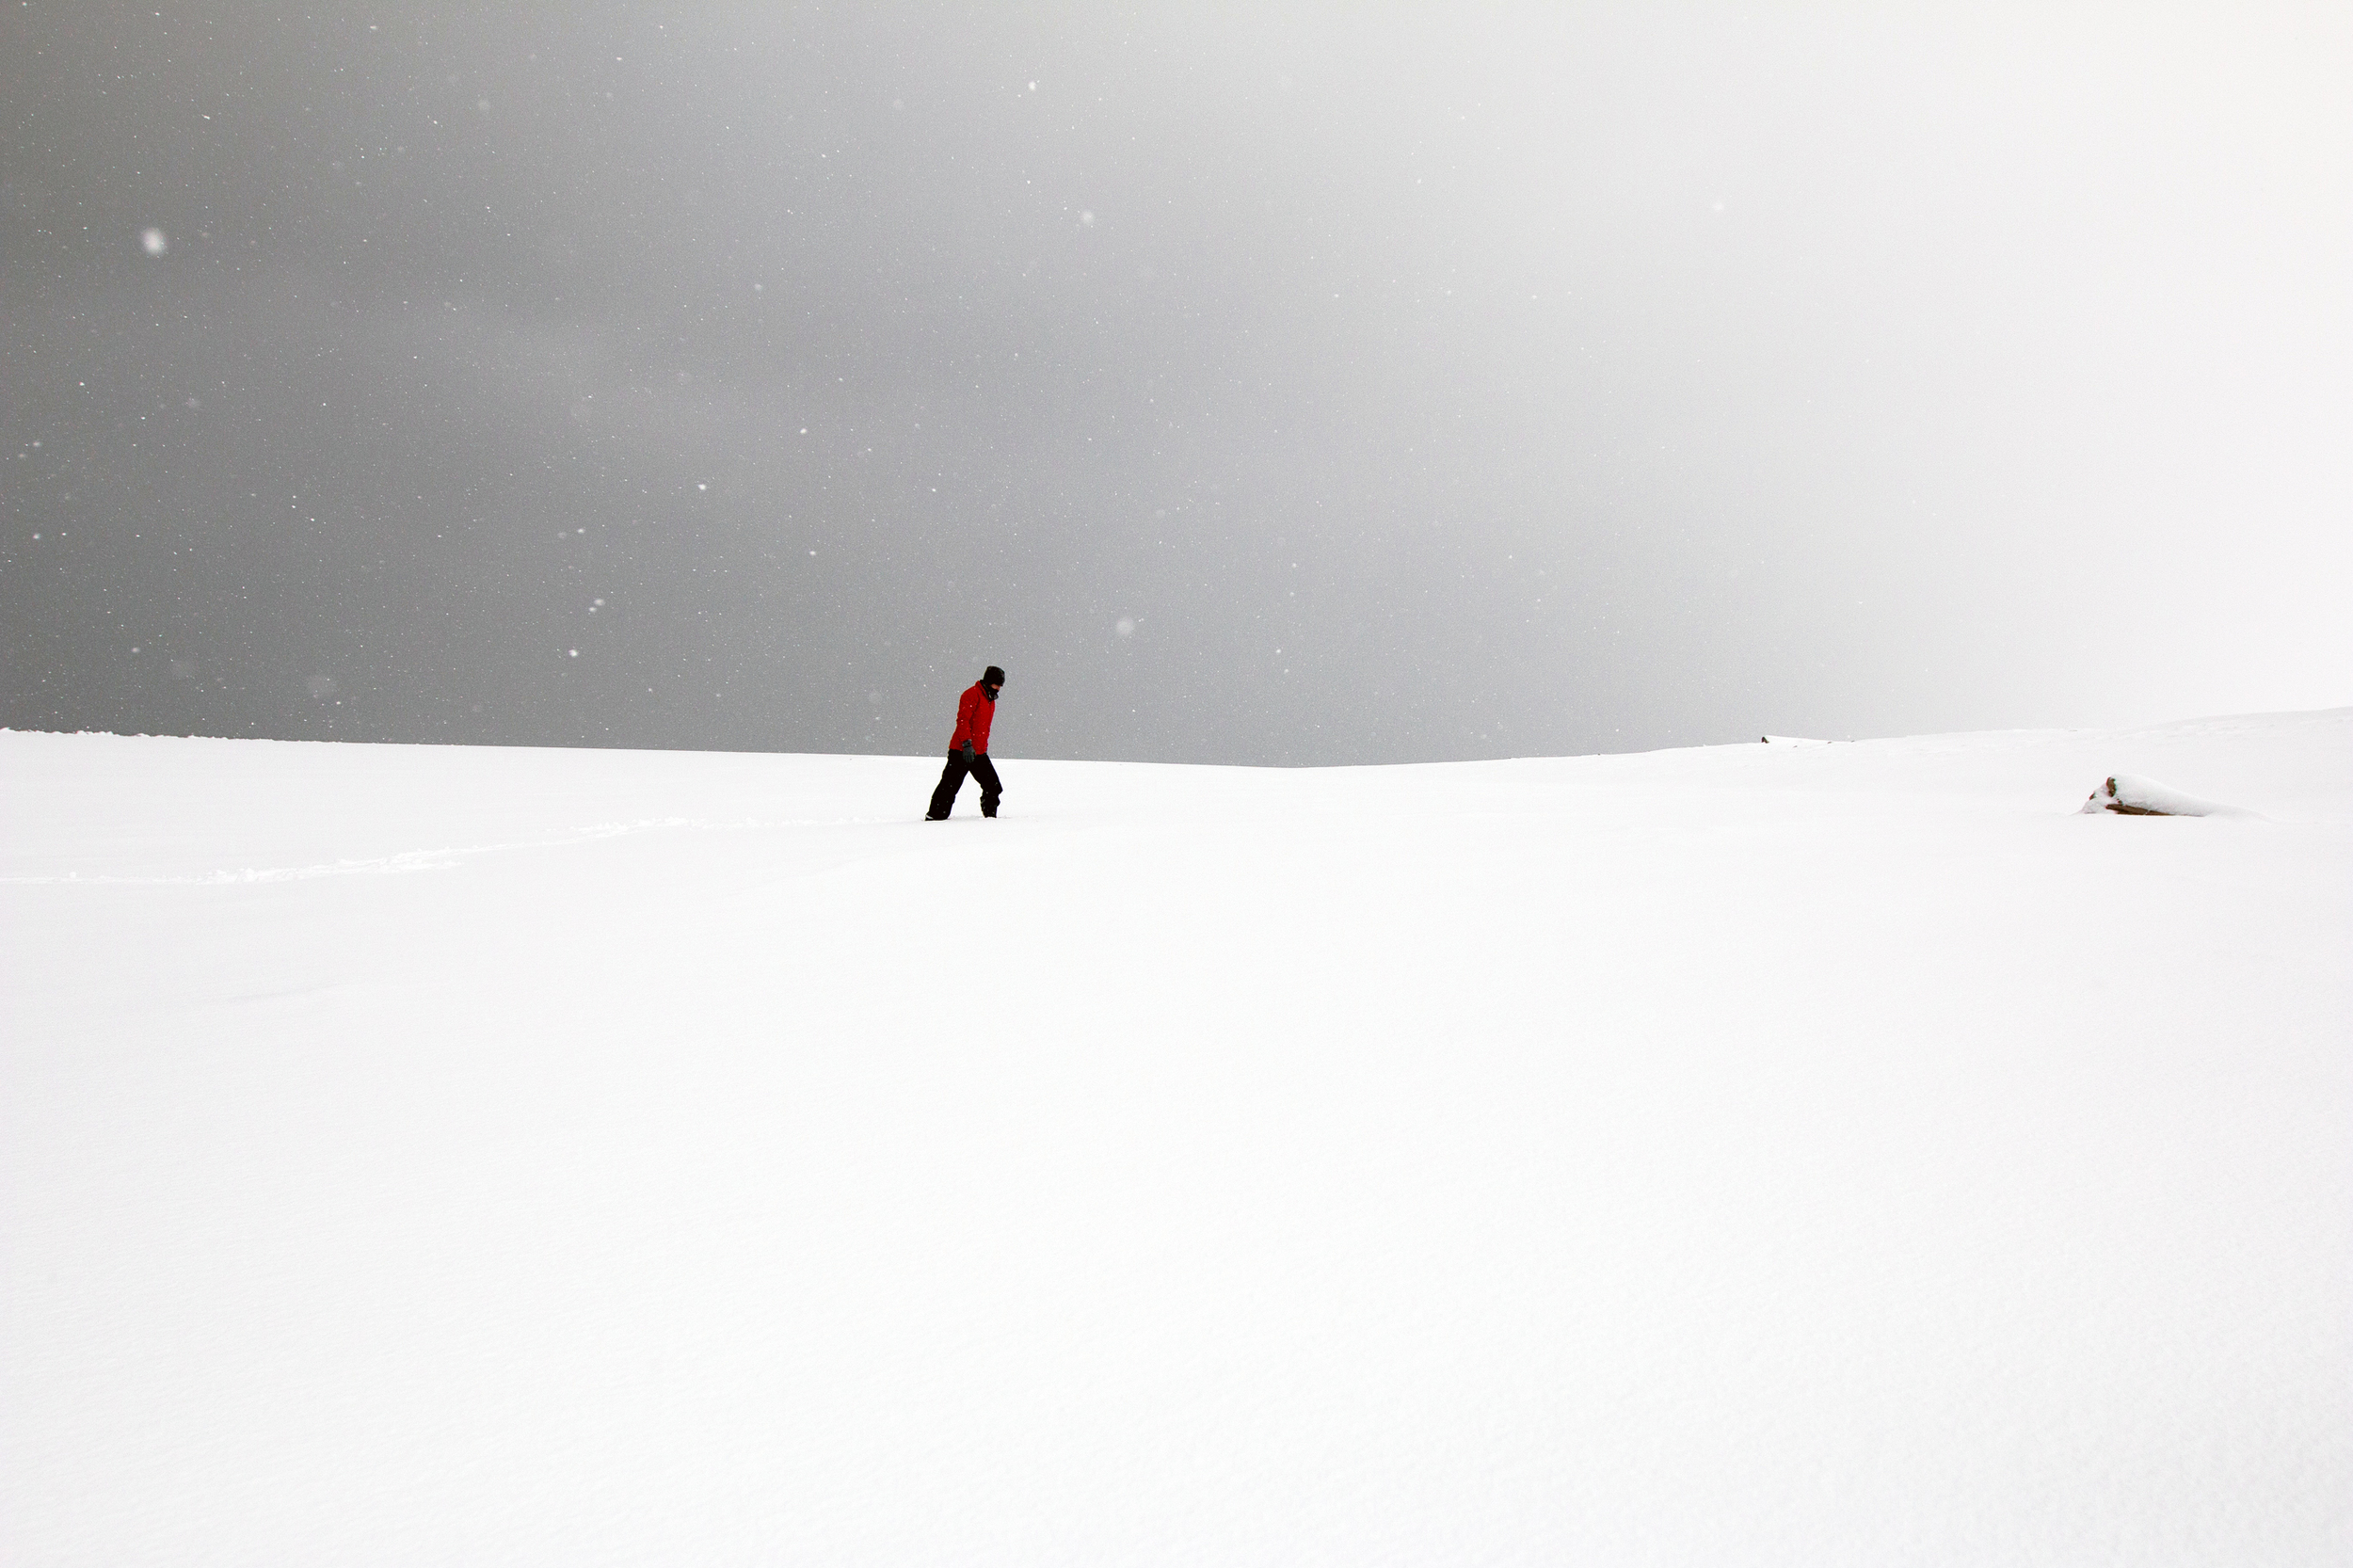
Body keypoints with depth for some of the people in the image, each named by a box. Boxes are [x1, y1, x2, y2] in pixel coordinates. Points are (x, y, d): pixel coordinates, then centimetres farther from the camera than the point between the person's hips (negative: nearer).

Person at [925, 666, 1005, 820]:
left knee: (993, 787, 4)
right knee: (950, 785, -6)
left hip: (979, 753, 9)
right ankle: (935, 816, -1)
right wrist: (967, 744, -25)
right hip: (961, 751, -9)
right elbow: (963, 719, -18)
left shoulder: (990, 700, 20)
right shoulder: (972, 695, -9)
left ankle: (990, 816, 14)